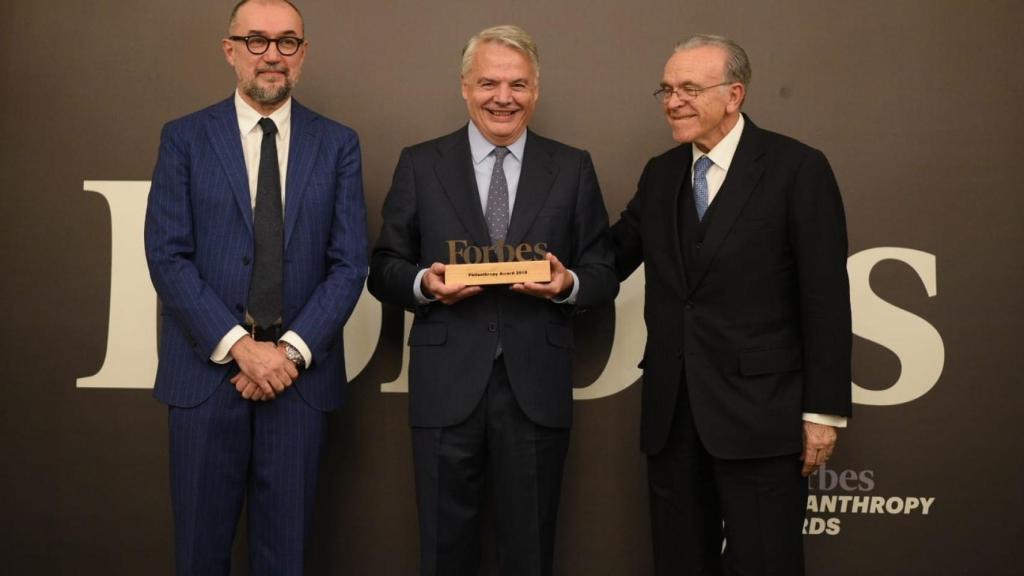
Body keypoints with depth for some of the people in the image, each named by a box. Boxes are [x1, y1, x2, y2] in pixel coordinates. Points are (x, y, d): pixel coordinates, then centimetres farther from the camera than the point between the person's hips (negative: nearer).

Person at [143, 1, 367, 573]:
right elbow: (167, 256, -4)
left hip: (301, 372, 1)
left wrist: (293, 350, -11)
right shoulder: (185, 138, 3)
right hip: (206, 368, 0)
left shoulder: (338, 144, 5)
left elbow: (349, 262, 0)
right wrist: (238, 345, -13)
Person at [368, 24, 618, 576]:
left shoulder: (573, 168, 6)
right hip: (446, 386, 0)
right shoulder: (420, 164, 4)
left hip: (536, 387, 1)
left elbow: (604, 274, 6)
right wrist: (424, 282, -15)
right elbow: (383, 269, 5)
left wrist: (568, 283, -15)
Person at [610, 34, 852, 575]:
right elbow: (609, 260, 12)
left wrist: (823, 410, -9)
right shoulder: (660, 174, 11)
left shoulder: (797, 168, -6)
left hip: (759, 410, -5)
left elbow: (824, 298, -8)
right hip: (672, 413, 5)